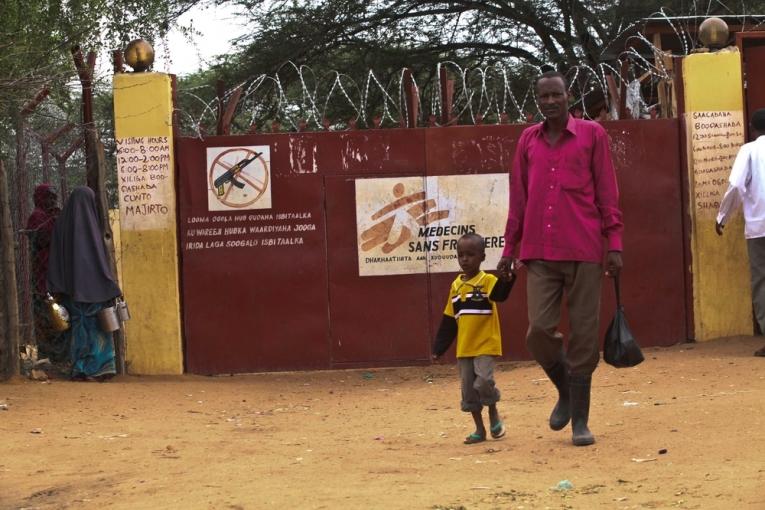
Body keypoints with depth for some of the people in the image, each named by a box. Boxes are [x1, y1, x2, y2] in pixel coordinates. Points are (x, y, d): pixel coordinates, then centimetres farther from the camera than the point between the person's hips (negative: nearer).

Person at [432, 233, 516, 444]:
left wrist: (506, 280, -51)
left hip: (486, 345, -5)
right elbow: (448, 320, 13)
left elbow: (499, 294, -30)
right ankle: (479, 429, 18)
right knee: (468, 389, 6)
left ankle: (494, 415, 9)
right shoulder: (456, 285, 9)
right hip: (464, 348, 5)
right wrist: (439, 348, 12)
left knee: (483, 381, -19)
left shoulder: (487, 280, -6)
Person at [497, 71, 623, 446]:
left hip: (583, 252, -2)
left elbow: (607, 193, 2)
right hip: (539, 254, 2)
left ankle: (580, 421, 9)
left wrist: (615, 244, -4)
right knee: (539, 330, -7)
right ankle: (565, 390, 22)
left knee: (583, 335, 0)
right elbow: (519, 197, 15)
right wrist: (509, 248, 13)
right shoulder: (528, 140, 12)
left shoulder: (592, 135, 4)